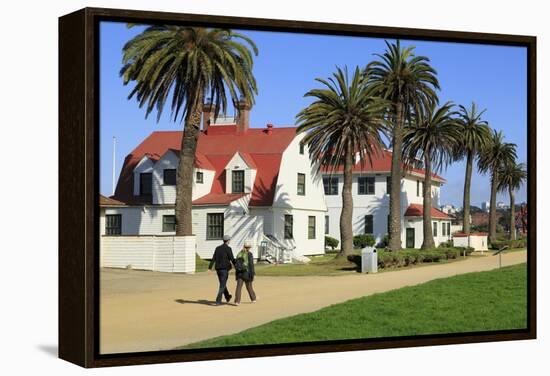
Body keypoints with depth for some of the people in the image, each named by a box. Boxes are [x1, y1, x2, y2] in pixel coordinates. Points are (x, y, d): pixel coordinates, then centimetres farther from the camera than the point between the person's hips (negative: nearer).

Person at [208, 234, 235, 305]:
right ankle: (218, 301, -10)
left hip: (218, 269, 6)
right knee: (222, 286, -3)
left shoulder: (217, 248, 7)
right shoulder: (228, 248, -10)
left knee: (223, 284, 22)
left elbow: (213, 259, 1)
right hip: (225, 269, -6)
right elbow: (232, 259, -11)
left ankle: (227, 297, 40)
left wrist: (209, 268, -3)